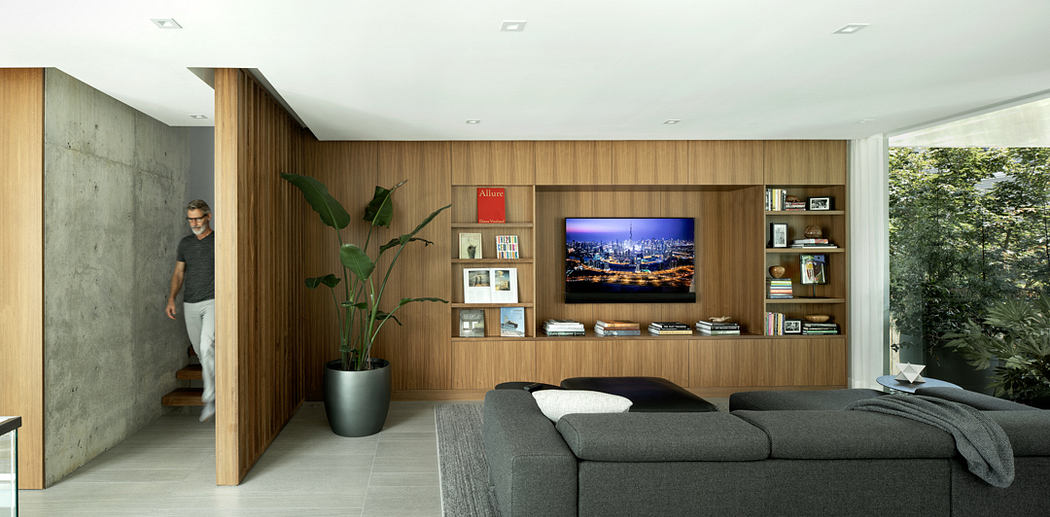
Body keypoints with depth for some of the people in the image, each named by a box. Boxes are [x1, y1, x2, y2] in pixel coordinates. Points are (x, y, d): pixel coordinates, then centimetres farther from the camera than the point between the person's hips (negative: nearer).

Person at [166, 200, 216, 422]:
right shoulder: (185, 243, 12)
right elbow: (178, 273, 15)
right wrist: (171, 299, 2)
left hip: (213, 302, -5)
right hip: (190, 304, 5)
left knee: (207, 347, -21)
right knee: (200, 352, 11)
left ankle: (210, 398, -16)